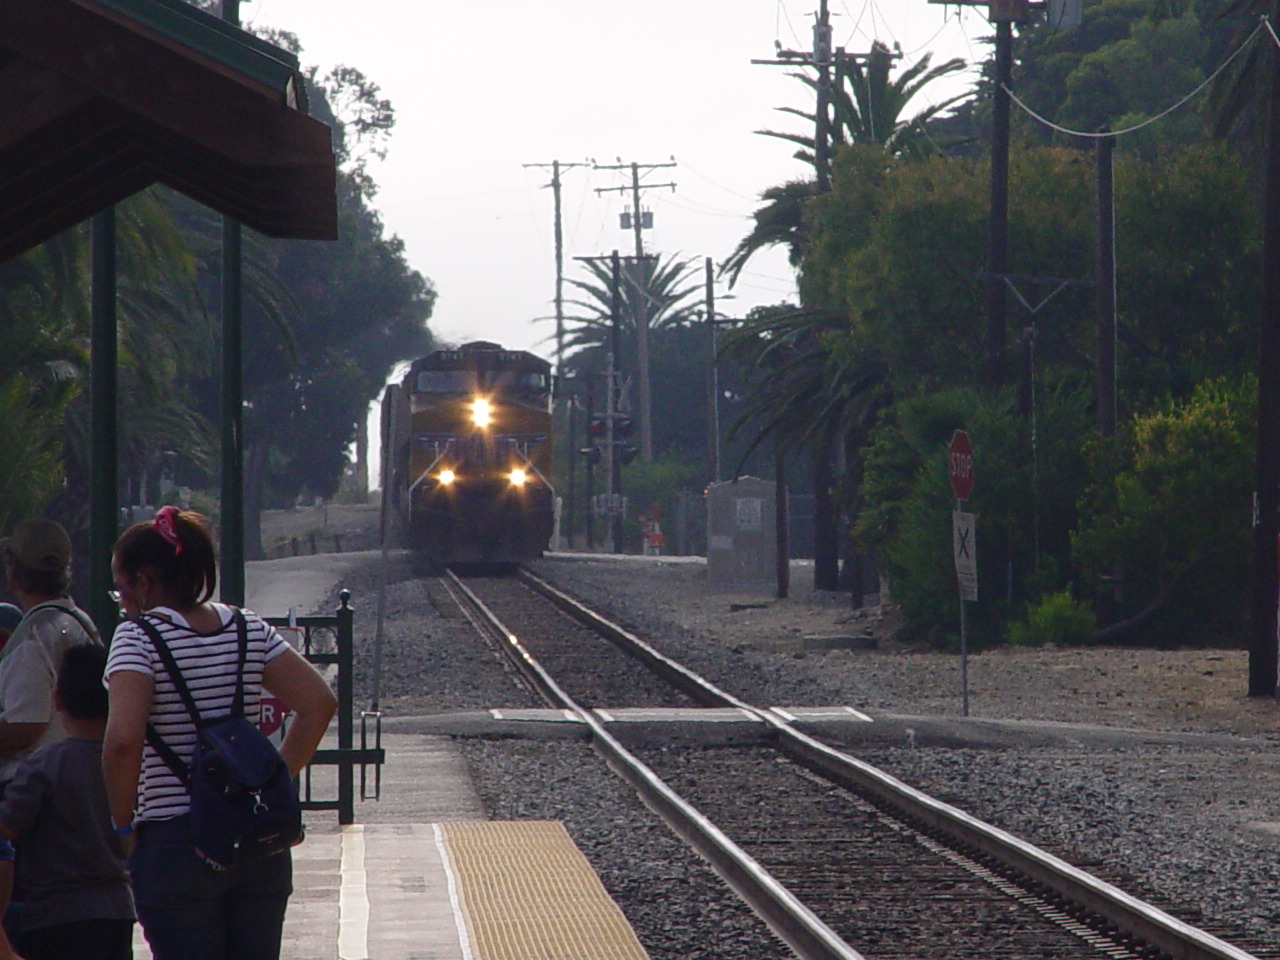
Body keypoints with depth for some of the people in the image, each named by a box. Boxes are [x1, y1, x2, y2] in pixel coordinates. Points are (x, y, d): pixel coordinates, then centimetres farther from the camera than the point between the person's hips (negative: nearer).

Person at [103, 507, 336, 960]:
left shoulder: (138, 638, -9)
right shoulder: (250, 629, 7)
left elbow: (124, 740, -23)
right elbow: (319, 703, 1)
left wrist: (123, 822, -10)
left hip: (175, 843, -5)